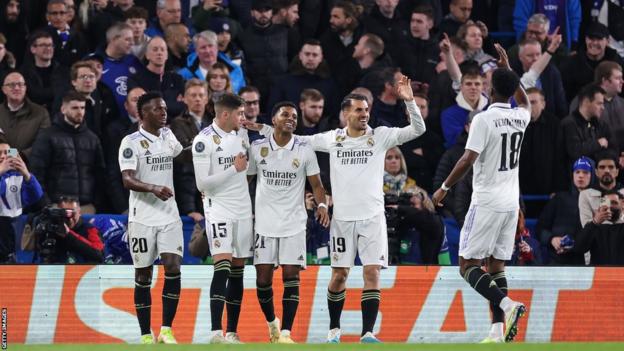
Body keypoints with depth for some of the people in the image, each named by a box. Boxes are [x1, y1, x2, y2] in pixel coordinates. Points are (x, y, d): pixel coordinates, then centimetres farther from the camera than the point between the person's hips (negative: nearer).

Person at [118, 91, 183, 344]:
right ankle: (146, 335, 9)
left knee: (173, 268, -10)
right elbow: (127, 181, -19)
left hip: (169, 215, 4)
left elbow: (183, 154, 36)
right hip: (142, 217, -4)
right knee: (143, 276, 2)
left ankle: (166, 330, -4)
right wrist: (153, 188, -33)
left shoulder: (168, 136, 12)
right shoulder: (131, 142, -7)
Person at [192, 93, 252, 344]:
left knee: (237, 271, 7)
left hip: (243, 209, 7)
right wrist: (234, 169, -15)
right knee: (222, 267, -18)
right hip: (218, 208, -7)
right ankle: (216, 332, -22)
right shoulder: (204, 141, -12)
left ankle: (232, 333, 11)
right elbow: (202, 184, -15)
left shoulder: (241, 134, 9)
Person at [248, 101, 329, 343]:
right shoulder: (257, 148, 2)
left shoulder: (304, 150, 0)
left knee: (291, 276, -8)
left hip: (294, 223, -1)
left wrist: (322, 205, -13)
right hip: (264, 221, 1)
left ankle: (285, 333, -7)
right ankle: (272, 322, 25)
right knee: (263, 277, 0)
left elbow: (316, 184, 5)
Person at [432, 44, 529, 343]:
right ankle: (499, 331, 2)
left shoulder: (484, 119, -14)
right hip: (511, 204, 7)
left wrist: (444, 188, -8)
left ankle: (507, 305, -24)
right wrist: (508, 69, 35)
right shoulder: (520, 117, 6)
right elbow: (525, 102, 32)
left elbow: (468, 160, -19)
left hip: (487, 203, -7)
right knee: (496, 266, 10)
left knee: (468, 265, -3)